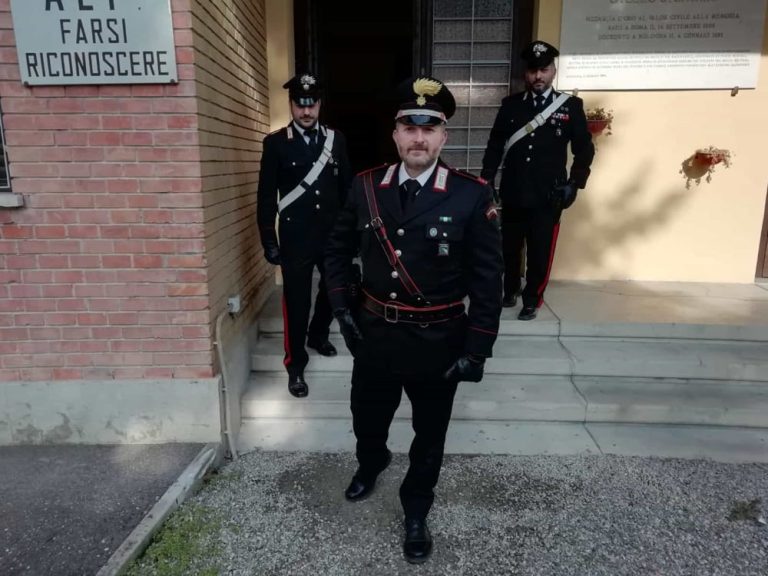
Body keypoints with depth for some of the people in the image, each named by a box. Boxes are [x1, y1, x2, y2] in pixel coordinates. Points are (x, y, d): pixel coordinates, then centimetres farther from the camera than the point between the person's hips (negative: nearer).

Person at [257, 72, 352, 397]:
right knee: (297, 301, 2)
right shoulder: (276, 143, -3)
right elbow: (266, 196, -3)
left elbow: (347, 188, 7)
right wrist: (269, 241, -7)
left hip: (333, 234, 4)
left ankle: (318, 334, 44)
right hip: (295, 238, -3)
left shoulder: (336, 139, 5)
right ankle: (295, 365, 17)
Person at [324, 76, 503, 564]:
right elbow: (338, 250, 9)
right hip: (373, 333, 3)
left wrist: (476, 350, -11)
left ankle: (416, 511, 42)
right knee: (367, 420, 23)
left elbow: (488, 280, -10)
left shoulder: (473, 196, -12)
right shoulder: (365, 186, -4)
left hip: (438, 340, -2)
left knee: (430, 435, 16)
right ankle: (371, 464, 57)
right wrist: (342, 307, 1)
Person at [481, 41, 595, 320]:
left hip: (548, 196, -1)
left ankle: (532, 300, 22)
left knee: (540, 253, 4)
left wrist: (574, 183, -5)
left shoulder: (571, 106, 2)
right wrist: (486, 180, 4)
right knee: (509, 248, 14)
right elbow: (495, 145, 8)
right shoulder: (510, 104, 4)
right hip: (512, 193, 2)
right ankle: (510, 291, 35)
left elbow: (584, 149, 4)